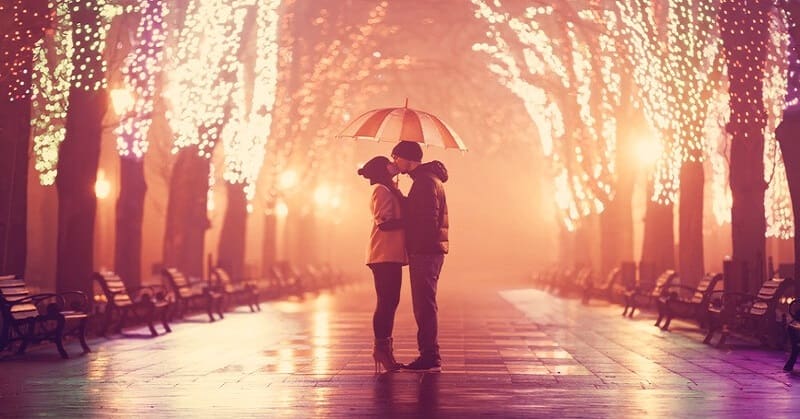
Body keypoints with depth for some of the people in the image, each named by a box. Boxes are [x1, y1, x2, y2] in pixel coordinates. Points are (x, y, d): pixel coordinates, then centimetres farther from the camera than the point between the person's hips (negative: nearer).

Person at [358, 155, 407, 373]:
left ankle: (383, 348, 14)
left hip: (392, 255, 10)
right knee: (386, 302, -9)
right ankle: (381, 347, -6)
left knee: (389, 302, 10)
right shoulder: (382, 191, -9)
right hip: (384, 255, -10)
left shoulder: (390, 190, 22)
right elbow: (384, 223, -20)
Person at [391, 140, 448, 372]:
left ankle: (430, 357, -7)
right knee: (424, 304, 12)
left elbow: (428, 220, -20)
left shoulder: (426, 181, -12)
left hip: (425, 251, -11)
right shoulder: (426, 178, 21)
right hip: (428, 250, 11)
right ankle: (429, 356, 16)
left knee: (425, 304, -9)